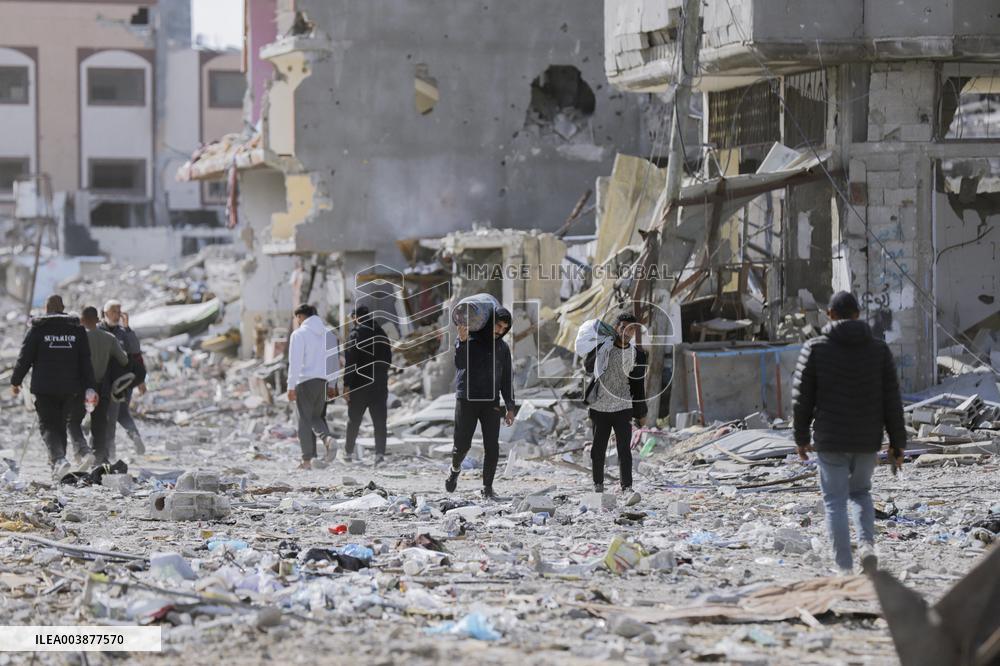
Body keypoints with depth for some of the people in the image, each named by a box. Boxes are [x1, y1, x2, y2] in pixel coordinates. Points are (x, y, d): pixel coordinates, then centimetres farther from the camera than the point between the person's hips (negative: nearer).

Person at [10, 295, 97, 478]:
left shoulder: (38, 328, -4)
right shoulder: (77, 329, 6)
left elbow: (25, 357, -1)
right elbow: (85, 361, 3)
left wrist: (15, 381, 12)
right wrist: (89, 388, 1)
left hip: (44, 387, -3)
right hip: (70, 387, 3)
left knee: (47, 424, -2)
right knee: (61, 423, 18)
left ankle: (58, 458, -25)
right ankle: (57, 461, 22)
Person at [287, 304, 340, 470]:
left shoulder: (299, 334, -6)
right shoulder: (329, 334, 13)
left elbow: (295, 362, -13)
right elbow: (335, 362, 15)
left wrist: (291, 386, -12)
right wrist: (332, 385, 21)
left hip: (305, 381, -5)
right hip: (324, 381, 5)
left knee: (305, 419, 0)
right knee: (317, 416, 17)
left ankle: (307, 460, -2)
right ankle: (328, 438, -13)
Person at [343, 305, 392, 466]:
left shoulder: (355, 334, -8)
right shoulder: (382, 334, 10)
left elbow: (350, 362, -14)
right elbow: (388, 359, 15)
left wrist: (346, 385, -14)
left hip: (359, 383, -4)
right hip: (380, 384, 4)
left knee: (354, 419, 10)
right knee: (379, 420, 0)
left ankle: (349, 451, 21)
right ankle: (380, 452, -12)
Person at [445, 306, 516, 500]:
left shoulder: (502, 348, 10)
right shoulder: (470, 340, -3)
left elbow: (507, 379, 15)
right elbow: (460, 363, -19)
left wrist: (510, 406, 9)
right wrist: (462, 342, -36)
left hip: (491, 402, 3)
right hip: (467, 399, -3)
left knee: (492, 446, -6)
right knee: (462, 444, -1)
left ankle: (487, 487, 1)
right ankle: (455, 469, 31)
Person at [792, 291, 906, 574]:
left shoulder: (815, 349, -6)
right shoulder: (879, 350, 0)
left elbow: (802, 398, -3)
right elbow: (892, 401, 1)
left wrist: (801, 437, 9)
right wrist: (897, 443, 7)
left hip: (830, 443, -2)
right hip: (867, 442, 2)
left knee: (836, 501, 6)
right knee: (861, 492, 24)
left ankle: (845, 568, 1)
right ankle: (868, 544, 1)